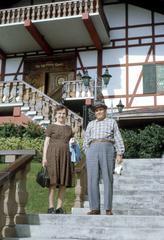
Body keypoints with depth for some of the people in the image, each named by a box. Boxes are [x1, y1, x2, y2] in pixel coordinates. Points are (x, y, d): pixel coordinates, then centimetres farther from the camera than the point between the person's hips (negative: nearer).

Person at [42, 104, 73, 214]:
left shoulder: (69, 128, 17)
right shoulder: (51, 127, 4)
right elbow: (46, 142, 0)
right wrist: (44, 157, -8)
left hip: (65, 155, 4)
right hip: (53, 155, -4)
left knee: (63, 183, 1)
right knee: (53, 181, -8)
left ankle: (59, 207, 6)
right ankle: (51, 207, -4)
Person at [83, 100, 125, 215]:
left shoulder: (112, 122, 19)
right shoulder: (91, 124, 24)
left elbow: (118, 139, 9)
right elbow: (86, 140, 18)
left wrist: (119, 154, -3)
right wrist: (88, 154, 4)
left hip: (107, 149, -2)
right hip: (92, 150, 2)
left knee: (108, 179, -5)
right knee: (93, 179, -5)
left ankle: (108, 208, -2)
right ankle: (95, 208, -1)